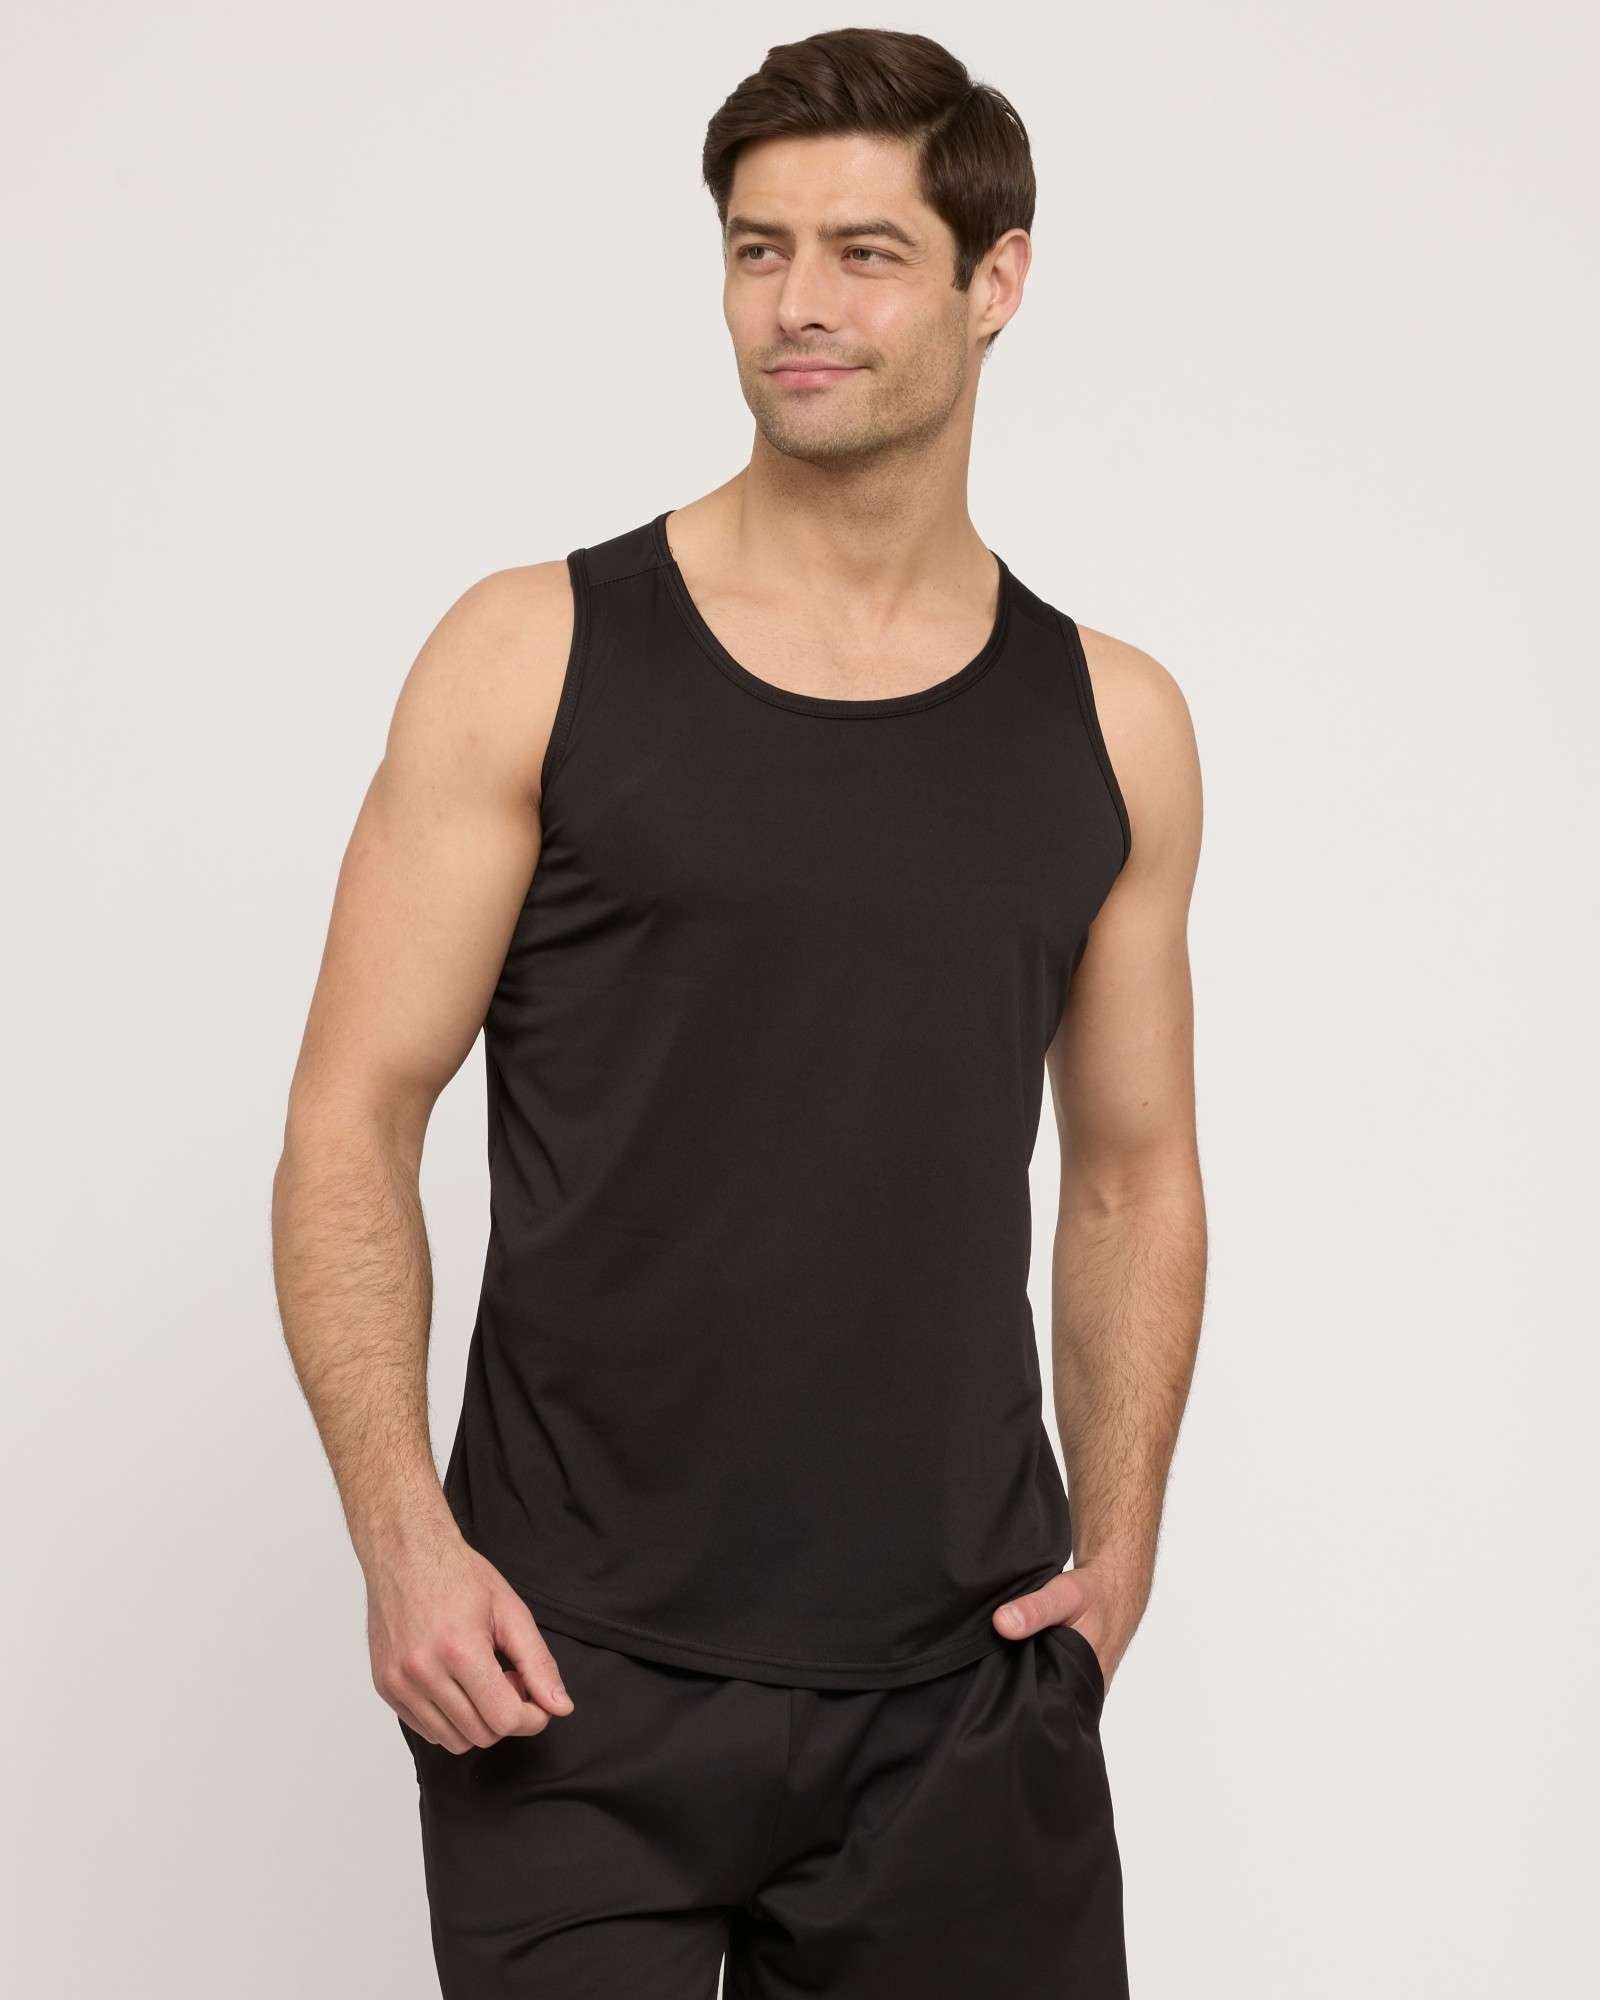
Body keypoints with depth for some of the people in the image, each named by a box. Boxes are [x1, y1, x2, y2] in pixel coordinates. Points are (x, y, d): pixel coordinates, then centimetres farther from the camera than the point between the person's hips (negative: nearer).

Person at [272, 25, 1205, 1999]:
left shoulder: (1112, 724, 7)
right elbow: (351, 1125, -3)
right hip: (574, 1677, -2)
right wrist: (401, 1533, -13)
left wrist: (1116, 1544, 3)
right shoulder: (535, 659, -2)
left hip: (965, 1688, 3)